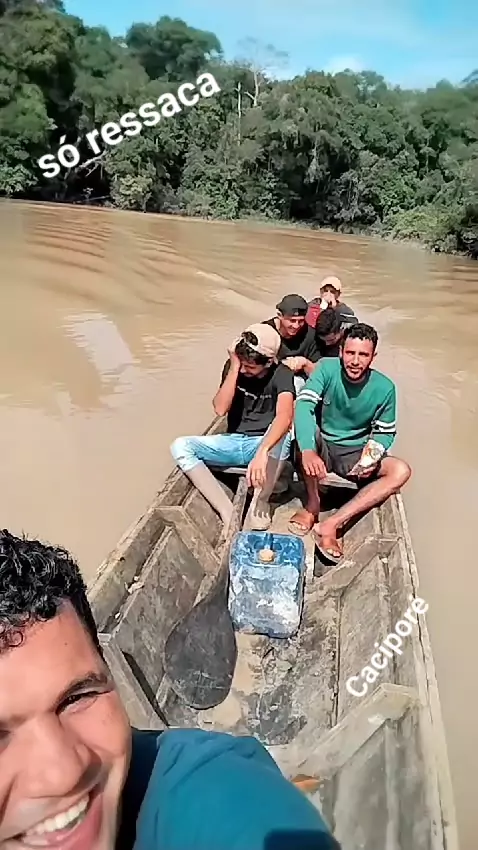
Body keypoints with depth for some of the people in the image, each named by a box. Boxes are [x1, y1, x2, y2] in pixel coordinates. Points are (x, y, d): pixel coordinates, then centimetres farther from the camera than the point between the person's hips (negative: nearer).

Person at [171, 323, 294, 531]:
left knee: (281, 435, -39)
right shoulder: (234, 366, -5)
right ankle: (228, 513, -24)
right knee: (180, 446, -19)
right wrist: (234, 367, -23)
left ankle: (260, 501, -17)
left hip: (267, 443, -3)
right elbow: (220, 409, -17)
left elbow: (284, 416, -37)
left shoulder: (281, 375, -17)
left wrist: (262, 452, -53)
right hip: (233, 442, 4)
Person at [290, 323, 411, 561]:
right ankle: (313, 505, -15)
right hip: (321, 446, -2)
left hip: (355, 453, 2)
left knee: (401, 471, -22)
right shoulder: (327, 368, -17)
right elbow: (303, 405, -31)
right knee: (305, 433, -34)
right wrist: (308, 450, -49)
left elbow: (385, 432, 0)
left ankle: (332, 524, -27)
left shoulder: (384, 388, -12)